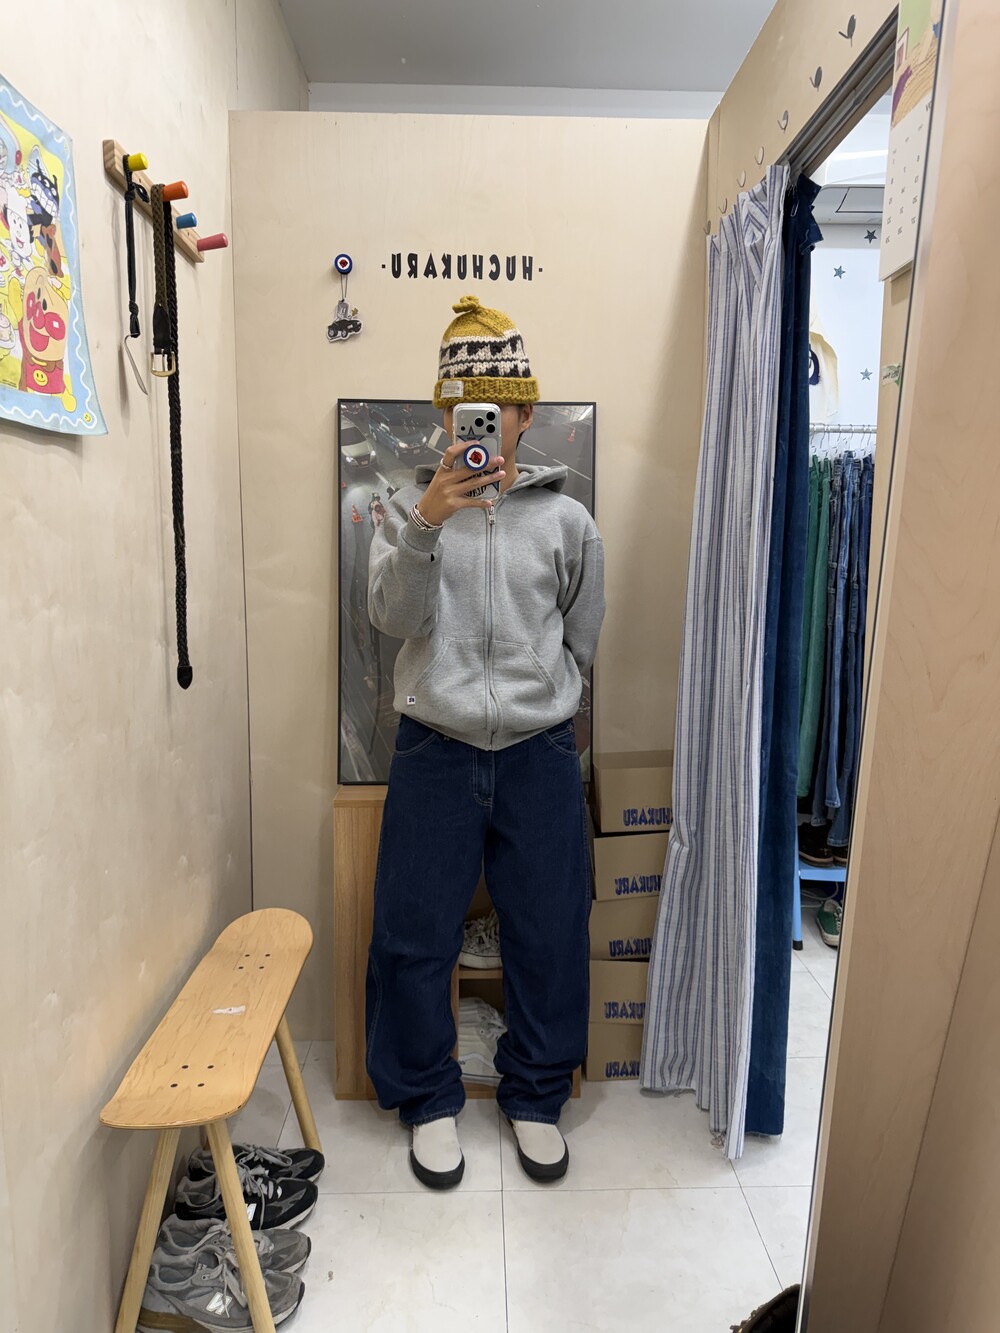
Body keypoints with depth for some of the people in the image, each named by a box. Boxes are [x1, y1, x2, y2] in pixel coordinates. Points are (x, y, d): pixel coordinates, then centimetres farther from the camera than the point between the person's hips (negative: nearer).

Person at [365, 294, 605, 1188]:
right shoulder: (412, 508, 3)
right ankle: (428, 1098, 32)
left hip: (539, 754, 1)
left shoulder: (566, 519, 3)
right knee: (414, 936, 7)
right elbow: (395, 618, -12)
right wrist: (424, 528, -25)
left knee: (549, 936, 10)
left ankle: (536, 1095, 35)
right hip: (434, 752, 0)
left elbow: (582, 638, 12)